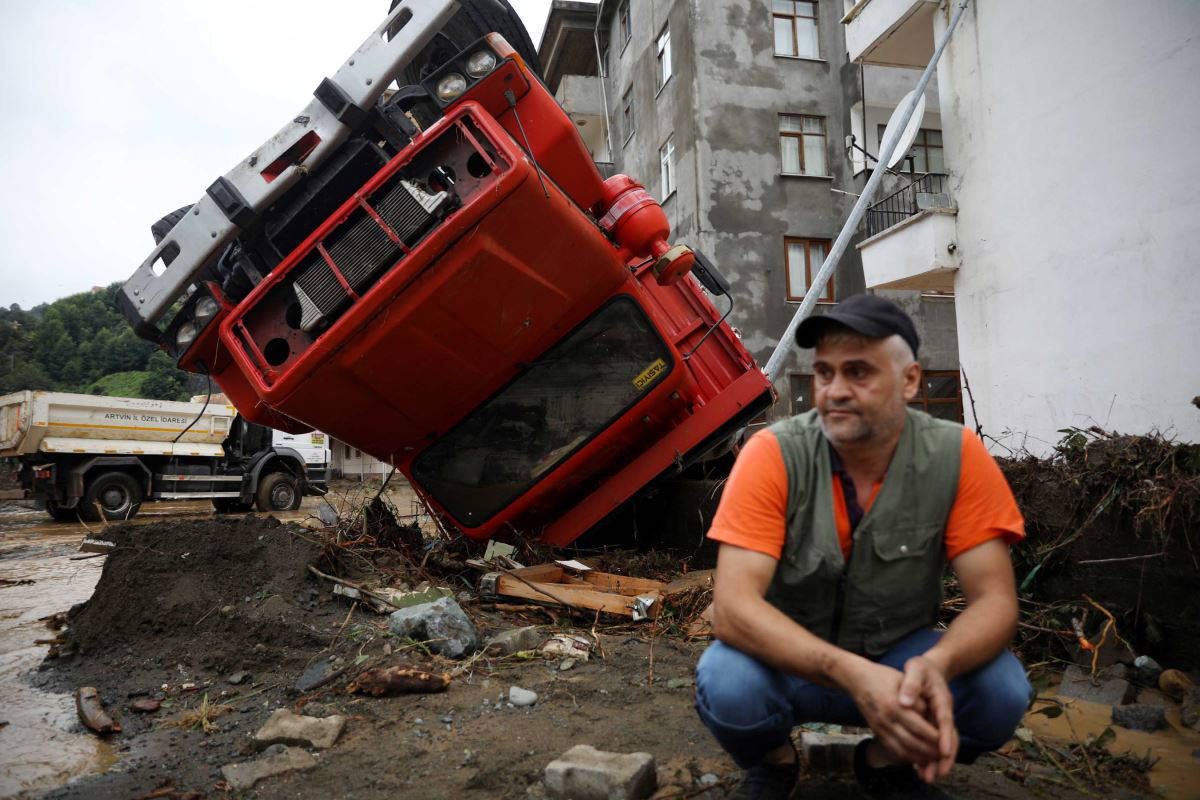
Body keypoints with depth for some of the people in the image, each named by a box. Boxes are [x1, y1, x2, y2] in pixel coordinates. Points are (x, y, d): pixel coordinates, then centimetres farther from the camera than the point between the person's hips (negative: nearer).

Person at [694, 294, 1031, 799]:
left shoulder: (956, 457, -14)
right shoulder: (774, 454, -21)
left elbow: (994, 599, -15)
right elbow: (731, 607, -28)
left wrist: (938, 664, -38)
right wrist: (852, 674, -42)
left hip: (898, 657, 2)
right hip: (791, 661, -1)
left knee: (1002, 688, -25)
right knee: (727, 685, -32)